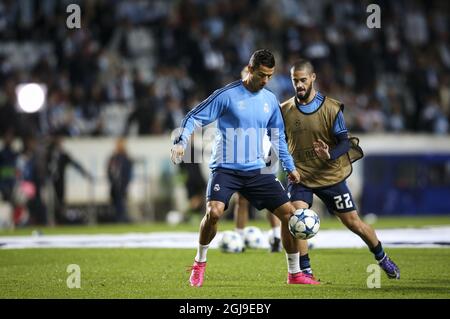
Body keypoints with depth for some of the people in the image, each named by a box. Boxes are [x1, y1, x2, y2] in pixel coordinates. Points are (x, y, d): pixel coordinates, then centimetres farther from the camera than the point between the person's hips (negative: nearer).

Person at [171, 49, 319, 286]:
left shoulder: (270, 100, 9)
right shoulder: (227, 95, -7)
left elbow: (277, 137, 22)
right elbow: (195, 118, -5)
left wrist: (290, 167, 20)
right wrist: (180, 142, -20)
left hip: (257, 169, 5)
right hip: (226, 168, -5)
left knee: (289, 213, -2)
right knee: (214, 212, -27)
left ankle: (294, 273, 12)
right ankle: (200, 263, 0)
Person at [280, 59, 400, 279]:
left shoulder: (332, 108, -9)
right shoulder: (284, 110, -1)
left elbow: (345, 143, -11)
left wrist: (330, 154, -31)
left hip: (331, 176, -1)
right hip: (300, 177, 1)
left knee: (353, 222, 5)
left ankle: (382, 259, 28)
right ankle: (305, 272, -9)